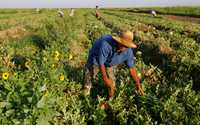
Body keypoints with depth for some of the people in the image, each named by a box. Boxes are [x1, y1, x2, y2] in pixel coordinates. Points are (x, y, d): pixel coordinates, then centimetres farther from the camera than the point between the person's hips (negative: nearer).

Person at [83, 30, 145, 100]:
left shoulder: (128, 52, -29)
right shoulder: (106, 44, -45)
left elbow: (132, 68, -14)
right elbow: (101, 63, -33)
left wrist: (138, 85, -6)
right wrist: (105, 78, -20)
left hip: (110, 63, 4)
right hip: (96, 59, -3)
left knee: (111, 83, 7)